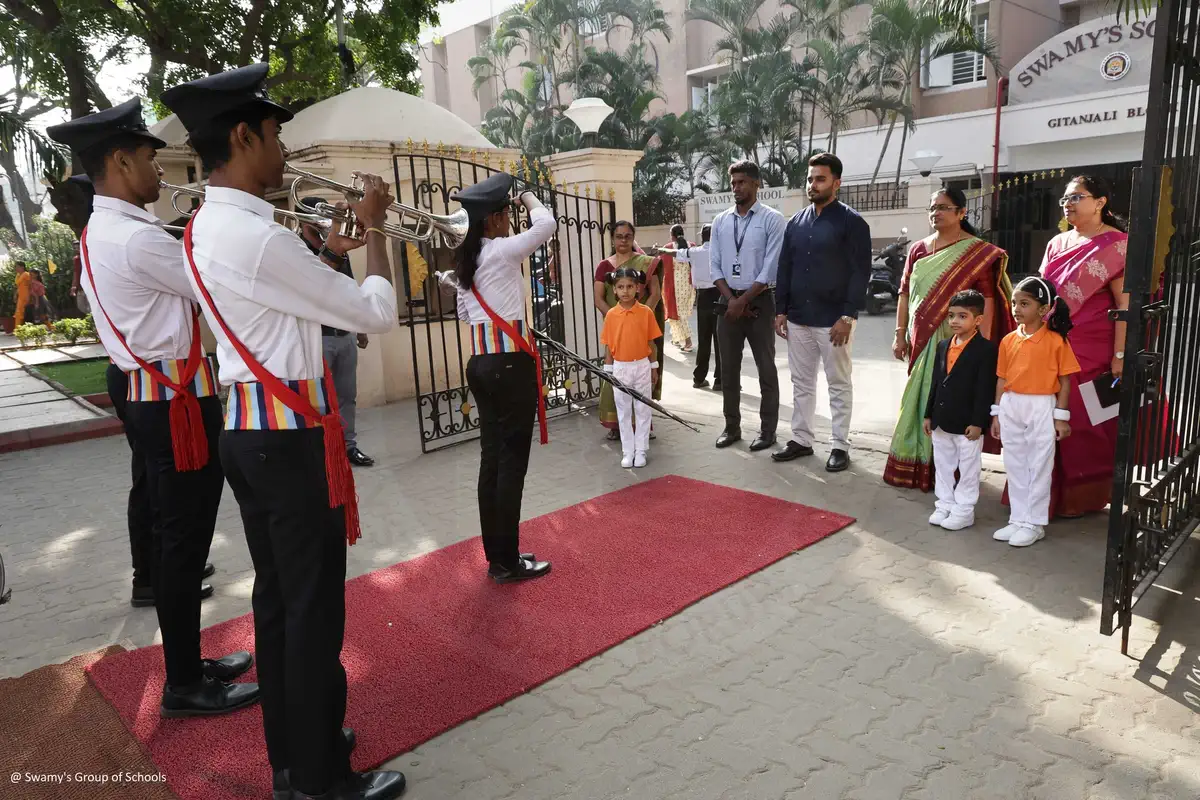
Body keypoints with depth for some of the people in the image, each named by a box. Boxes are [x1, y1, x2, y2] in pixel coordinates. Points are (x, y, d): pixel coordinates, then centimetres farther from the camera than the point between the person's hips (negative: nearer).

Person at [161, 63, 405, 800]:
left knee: (278, 597, 17)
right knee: (315, 607, 2)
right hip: (293, 436, -10)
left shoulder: (207, 230, 10)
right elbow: (377, 314, -14)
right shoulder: (258, 237, -21)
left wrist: (332, 247, 20)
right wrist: (375, 228, -1)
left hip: (248, 429, 10)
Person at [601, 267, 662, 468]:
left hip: (642, 366, -1)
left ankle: (641, 451, 17)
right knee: (624, 411, 9)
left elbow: (651, 342, 0)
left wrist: (654, 368, 2)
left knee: (642, 410, 7)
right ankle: (628, 452, 19)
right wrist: (609, 371, 1)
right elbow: (608, 345, 2)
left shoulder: (646, 312, -5)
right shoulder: (611, 315, -3)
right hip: (620, 368, 1)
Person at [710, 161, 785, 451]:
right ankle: (732, 426, 20)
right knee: (728, 368, 9)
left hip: (759, 301, -4)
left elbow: (771, 268, -11)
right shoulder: (720, 221, 8)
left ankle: (767, 429, 12)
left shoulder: (772, 219, -5)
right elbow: (714, 265, 7)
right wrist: (731, 299, -6)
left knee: (766, 368, 3)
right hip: (728, 301, 5)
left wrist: (743, 301, -13)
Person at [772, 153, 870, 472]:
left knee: (839, 384, 5)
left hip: (834, 320, -5)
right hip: (798, 319, 6)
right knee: (801, 382, 12)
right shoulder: (796, 222, 10)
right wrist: (781, 310, 7)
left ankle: (840, 446, 13)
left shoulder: (852, 222, -6)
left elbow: (861, 272, -10)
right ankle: (801, 440, 23)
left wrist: (848, 316, -16)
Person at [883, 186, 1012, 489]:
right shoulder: (918, 250, 11)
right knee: (918, 401, 9)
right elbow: (905, 294, 12)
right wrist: (900, 335, 7)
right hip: (922, 340, 4)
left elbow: (987, 301, -8)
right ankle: (914, 464, 20)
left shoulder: (977, 252, -4)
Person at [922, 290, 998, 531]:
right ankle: (945, 505, 28)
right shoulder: (943, 345, 8)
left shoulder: (986, 349, -12)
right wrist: (929, 414, 11)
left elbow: (985, 390, -15)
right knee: (943, 466, 16)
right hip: (941, 420, 7)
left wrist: (978, 422, -17)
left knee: (968, 469, 6)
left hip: (968, 423, -6)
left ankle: (964, 511, 16)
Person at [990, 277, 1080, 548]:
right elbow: (1002, 379, 7)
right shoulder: (1009, 340, 3)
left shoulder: (1056, 341, -8)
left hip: (1042, 409, -4)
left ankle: (1035, 523, 16)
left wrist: (1061, 416, -7)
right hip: (1010, 408, 5)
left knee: (1039, 467, 5)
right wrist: (997, 413, 6)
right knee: (1015, 467, 12)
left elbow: (1064, 381, -5)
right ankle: (1018, 519, 24)